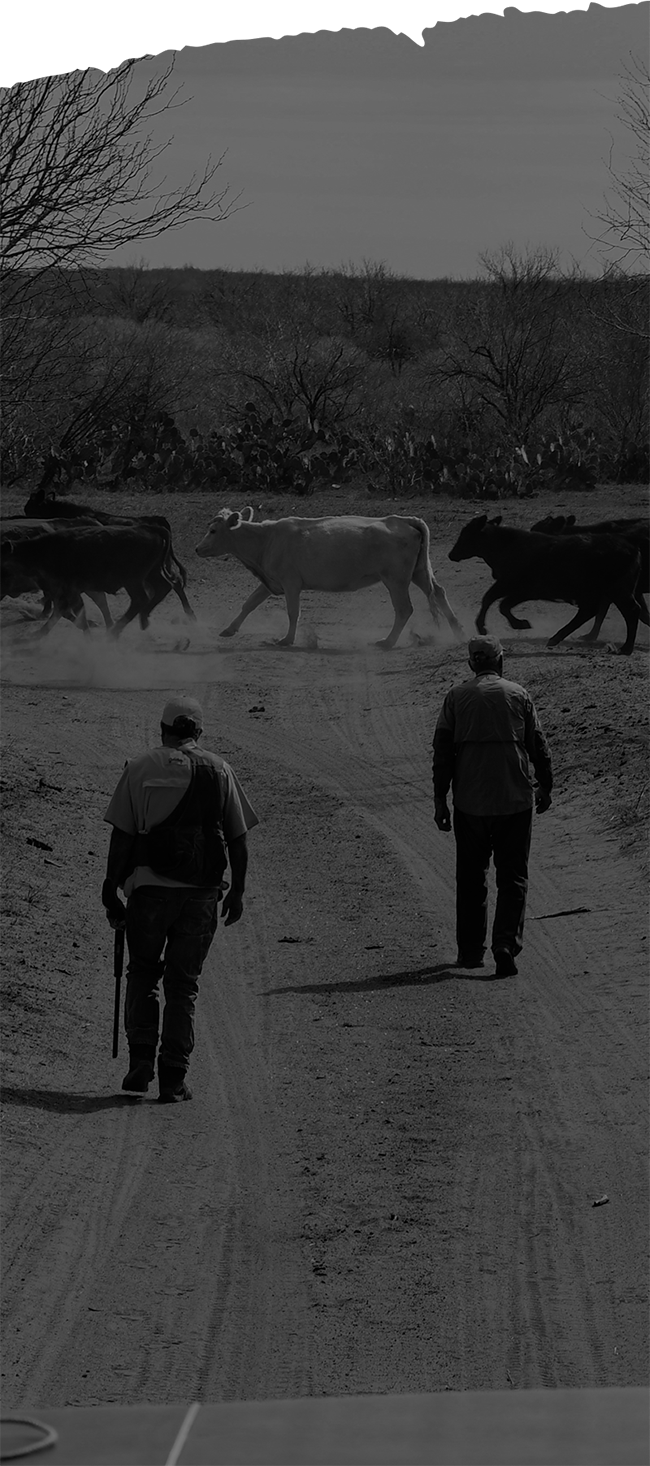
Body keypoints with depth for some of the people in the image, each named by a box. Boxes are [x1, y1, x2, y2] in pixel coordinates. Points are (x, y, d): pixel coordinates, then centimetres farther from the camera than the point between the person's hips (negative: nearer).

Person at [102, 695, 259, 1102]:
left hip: (150, 885, -1)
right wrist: (238, 890, 15)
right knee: (184, 984, 7)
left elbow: (122, 836, -2)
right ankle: (173, 1079, 3)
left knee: (142, 974, 15)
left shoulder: (141, 769, 1)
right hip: (202, 891, 1)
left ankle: (141, 1063, 4)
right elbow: (238, 839, 6)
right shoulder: (219, 771, 5)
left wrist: (112, 888, 4)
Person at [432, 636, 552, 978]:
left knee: (471, 877, 13)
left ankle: (470, 950, 17)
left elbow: (442, 750, 0)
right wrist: (545, 786, 17)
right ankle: (506, 944, -12)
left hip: (469, 802, 1)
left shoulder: (456, 697, 2)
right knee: (512, 877, 3)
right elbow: (538, 745, 3)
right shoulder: (517, 695, 1)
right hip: (515, 800, -1)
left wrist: (440, 799, 5)